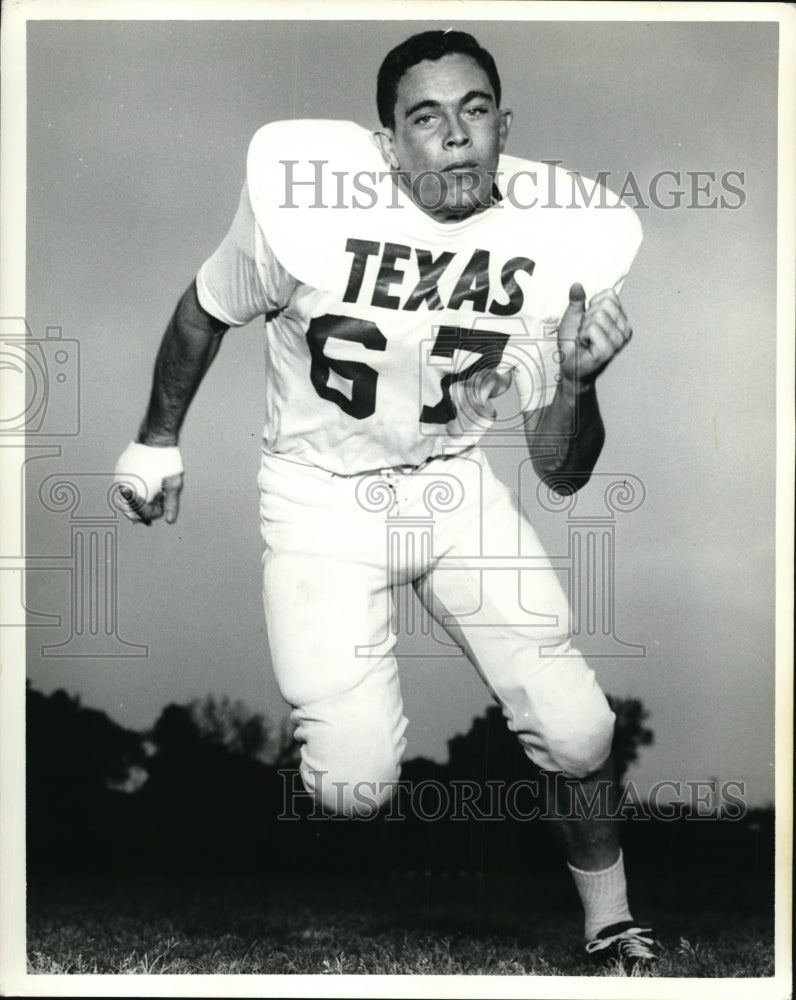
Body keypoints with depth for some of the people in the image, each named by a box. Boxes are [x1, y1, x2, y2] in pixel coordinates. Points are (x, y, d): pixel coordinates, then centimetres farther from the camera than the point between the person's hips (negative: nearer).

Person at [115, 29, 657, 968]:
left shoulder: (562, 238, -14)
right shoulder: (304, 194, -23)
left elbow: (560, 471, -6)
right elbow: (206, 311, 0)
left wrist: (577, 380, -26)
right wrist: (156, 441, 12)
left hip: (454, 483, 3)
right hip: (319, 495, -2)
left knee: (577, 731, -9)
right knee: (355, 784, -15)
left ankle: (611, 927, 18)